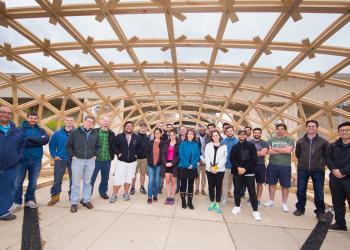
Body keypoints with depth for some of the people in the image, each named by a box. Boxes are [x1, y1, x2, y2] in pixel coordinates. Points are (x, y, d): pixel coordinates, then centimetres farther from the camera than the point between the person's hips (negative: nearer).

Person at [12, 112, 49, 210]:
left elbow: (46, 139, -12)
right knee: (18, 181, 3)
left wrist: (30, 138, -17)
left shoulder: (41, 130, 8)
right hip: (22, 159, -2)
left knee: (33, 182, 11)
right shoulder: (21, 129, 0)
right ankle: (17, 202, 17)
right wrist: (37, 141, -17)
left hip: (36, 159, 3)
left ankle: (29, 200, 25)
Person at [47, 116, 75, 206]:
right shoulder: (57, 133, 2)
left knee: (73, 179, 10)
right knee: (57, 179, 4)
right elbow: (51, 145, 10)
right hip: (60, 159, 1)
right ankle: (55, 196, 18)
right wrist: (54, 155, 2)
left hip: (73, 160, -1)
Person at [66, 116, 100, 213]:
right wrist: (72, 155, -3)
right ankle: (74, 203, 15)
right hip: (77, 160, -2)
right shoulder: (75, 132, -2)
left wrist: (95, 155, 4)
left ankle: (86, 200, 23)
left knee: (88, 182, 11)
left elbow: (98, 146, 15)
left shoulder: (95, 134, 6)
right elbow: (69, 145, 4)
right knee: (75, 182, 3)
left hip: (90, 161, 2)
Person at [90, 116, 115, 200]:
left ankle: (103, 192, 35)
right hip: (95, 159, -3)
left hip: (107, 160, 3)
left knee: (105, 178, 17)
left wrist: (112, 155, 3)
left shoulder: (112, 134, 6)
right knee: (91, 178, 2)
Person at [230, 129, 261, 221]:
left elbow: (254, 159, -5)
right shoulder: (234, 147, 10)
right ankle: (237, 206, 25)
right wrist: (238, 167, -12)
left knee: (252, 191, -2)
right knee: (237, 190, 9)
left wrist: (245, 168, -13)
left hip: (249, 172, -2)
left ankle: (255, 211, 7)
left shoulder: (251, 145, 2)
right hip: (237, 172, 3)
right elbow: (232, 159, 5)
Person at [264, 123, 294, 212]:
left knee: (285, 185, 7)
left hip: (285, 166, -2)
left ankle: (284, 203, 22)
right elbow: (270, 152, -8)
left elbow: (289, 150, -18)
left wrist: (275, 148, -9)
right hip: (272, 165, 2)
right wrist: (283, 150, -12)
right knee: (272, 183, 12)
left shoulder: (290, 140, 0)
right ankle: (271, 200, 27)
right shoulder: (271, 140, 5)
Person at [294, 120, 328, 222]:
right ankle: (300, 208, 25)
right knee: (300, 191, 7)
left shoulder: (323, 141, -2)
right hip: (302, 170, 2)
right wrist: (303, 161, 12)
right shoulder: (300, 141, 2)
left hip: (318, 170, -1)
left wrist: (322, 163, 5)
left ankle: (320, 212, 22)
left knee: (319, 193, 5)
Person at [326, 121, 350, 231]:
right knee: (337, 202, 13)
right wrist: (334, 170, -10)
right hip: (335, 179, 4)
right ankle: (340, 223, 26)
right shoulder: (333, 146, 11)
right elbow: (328, 158, 6)